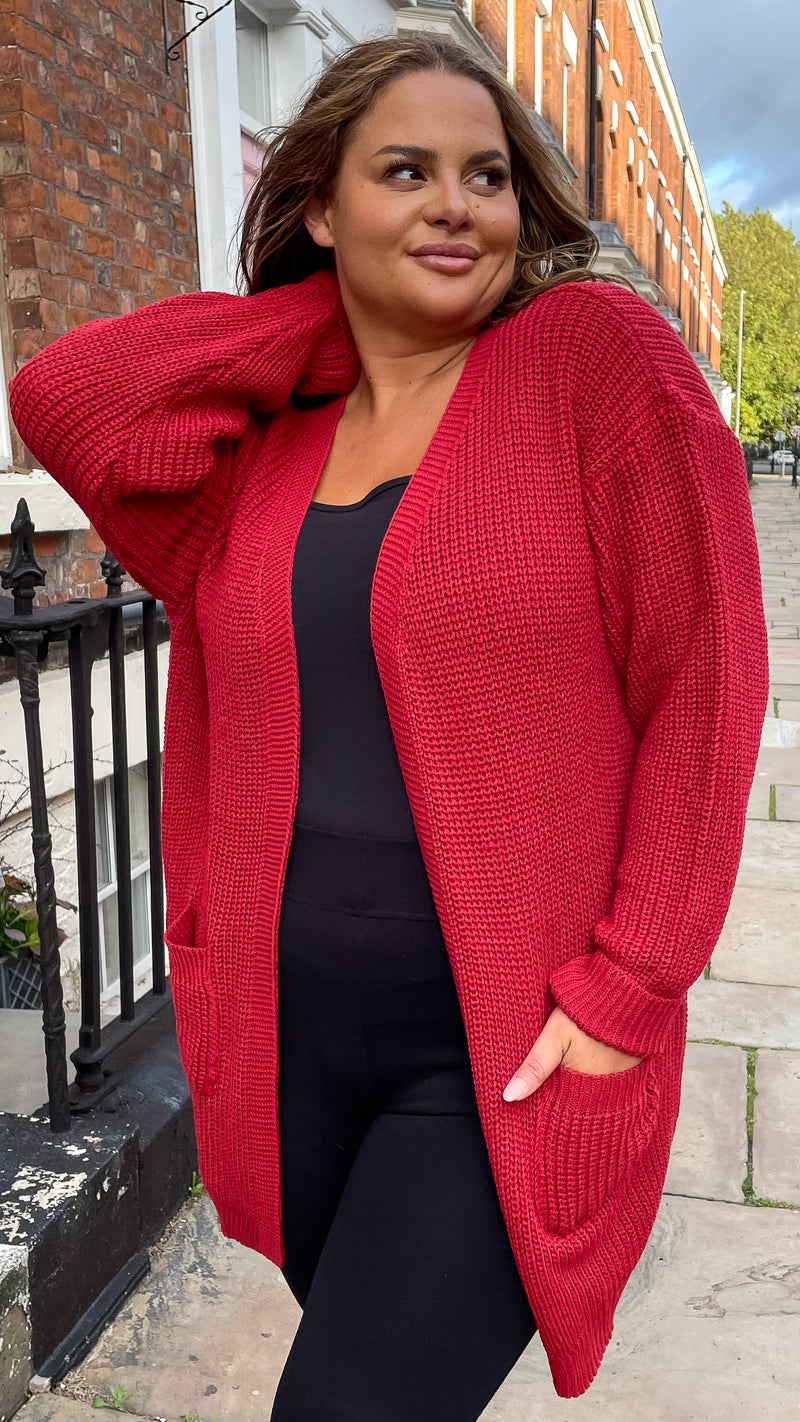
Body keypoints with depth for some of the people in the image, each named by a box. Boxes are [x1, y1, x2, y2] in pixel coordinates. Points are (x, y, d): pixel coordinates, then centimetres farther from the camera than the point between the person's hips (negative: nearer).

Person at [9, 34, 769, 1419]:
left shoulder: (600, 352, -6)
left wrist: (627, 987, -13)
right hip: (289, 1030, 5)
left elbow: (703, 680, -9)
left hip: (510, 1053, -4)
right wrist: (326, 317, -1)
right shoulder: (258, 441, 6)